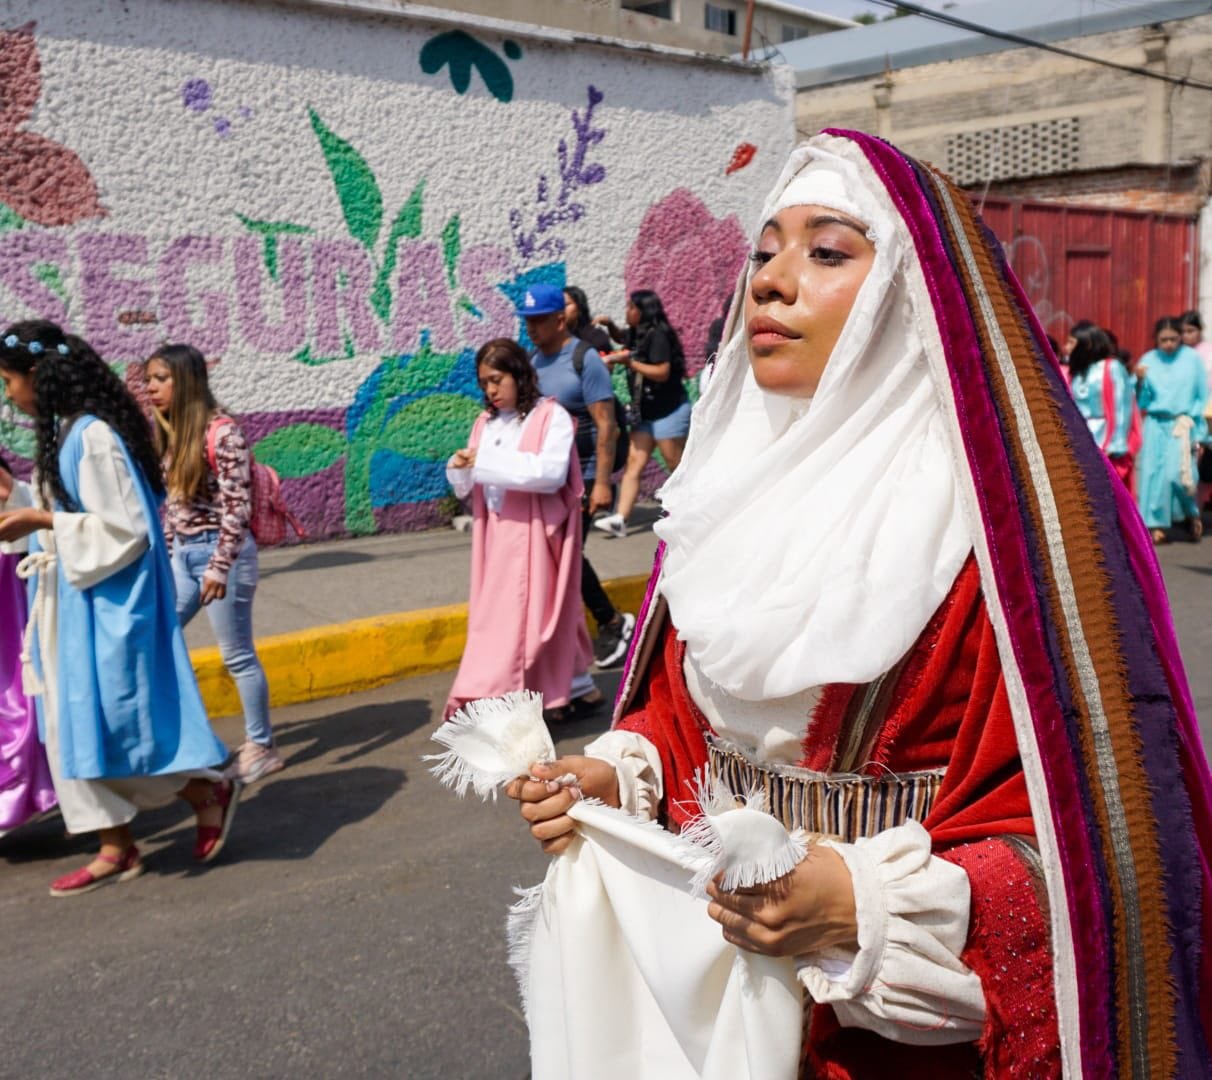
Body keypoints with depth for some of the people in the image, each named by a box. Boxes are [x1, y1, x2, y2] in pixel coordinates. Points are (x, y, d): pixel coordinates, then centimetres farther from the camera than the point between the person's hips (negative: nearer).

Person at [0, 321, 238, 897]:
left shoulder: (93, 436, -19)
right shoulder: (63, 433, 10)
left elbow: (122, 527, -21)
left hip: (107, 603, -10)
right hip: (74, 602, 10)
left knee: (112, 718, -4)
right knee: (77, 725, 10)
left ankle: (210, 794, 14)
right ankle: (116, 848, 18)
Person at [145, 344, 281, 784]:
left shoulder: (222, 432, -15)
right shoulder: (168, 433, 9)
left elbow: (237, 507, -18)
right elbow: (168, 504, 16)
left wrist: (219, 566, -20)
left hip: (220, 553, -8)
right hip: (183, 555, 8)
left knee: (237, 656, 2)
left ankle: (261, 747, 16)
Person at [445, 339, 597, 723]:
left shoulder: (551, 416, -4)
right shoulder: (486, 423, 12)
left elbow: (551, 472, -18)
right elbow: (465, 488, 13)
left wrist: (488, 462, -19)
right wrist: (461, 468, -10)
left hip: (535, 533, -6)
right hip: (497, 535, 6)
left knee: (530, 613, -7)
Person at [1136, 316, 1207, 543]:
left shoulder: (1192, 358, 0)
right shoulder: (1148, 361, 4)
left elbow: (1203, 396, 4)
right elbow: (1143, 403, 6)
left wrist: (1190, 418, -5)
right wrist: (1140, 381, -11)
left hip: (1184, 426, -2)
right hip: (1156, 426, 2)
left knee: (1178, 472, -13)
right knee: (1155, 473, -2)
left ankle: (1192, 514, 13)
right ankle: (1157, 525, 6)